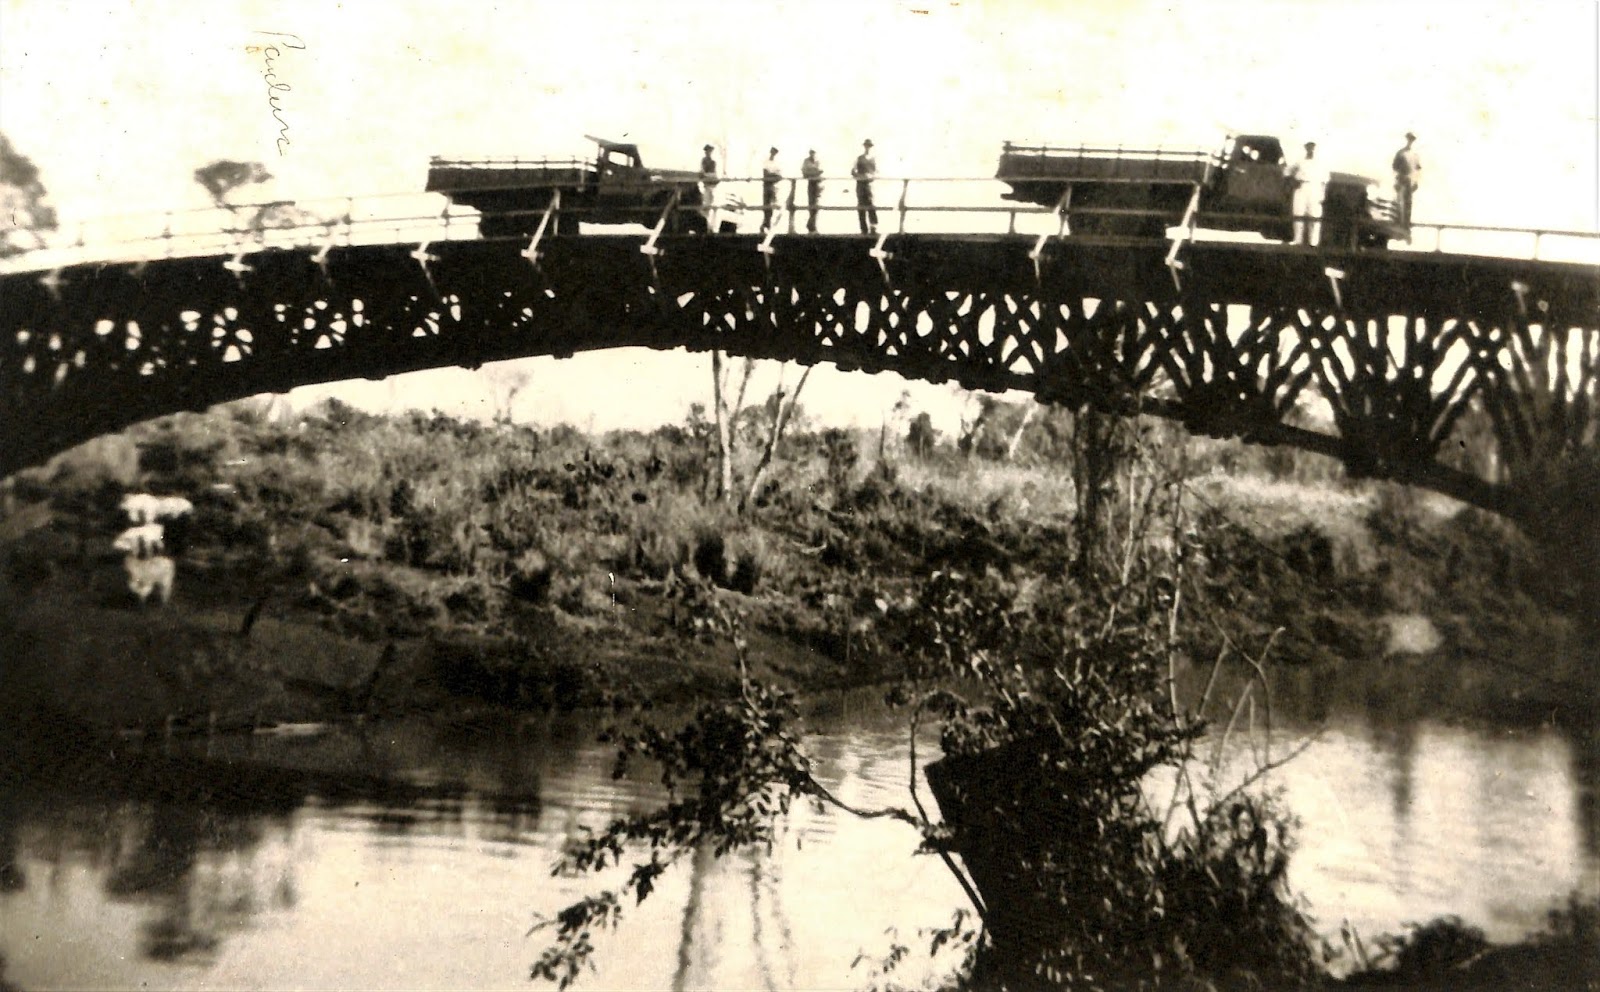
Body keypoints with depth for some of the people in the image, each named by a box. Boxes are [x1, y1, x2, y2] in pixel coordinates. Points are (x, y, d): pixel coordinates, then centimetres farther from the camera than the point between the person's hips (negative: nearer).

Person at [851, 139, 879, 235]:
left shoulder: (874, 159, 11)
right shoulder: (859, 158, 12)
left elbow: (877, 173, 6)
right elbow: (853, 171, 7)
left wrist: (871, 176, -14)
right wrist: (860, 176, -11)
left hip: (870, 183, -2)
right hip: (860, 184, 2)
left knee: (871, 206, -15)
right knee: (861, 206, 0)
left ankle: (873, 227, -19)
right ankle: (864, 229, 4)